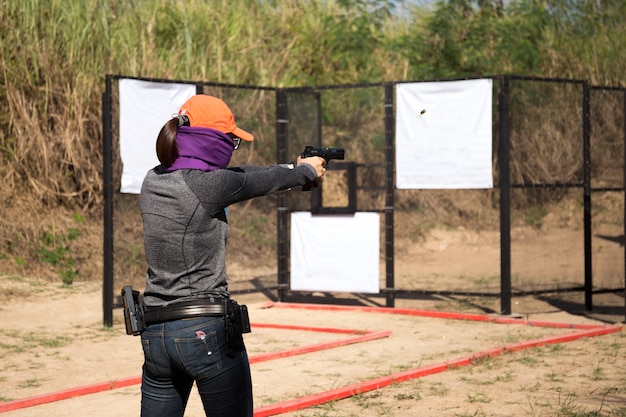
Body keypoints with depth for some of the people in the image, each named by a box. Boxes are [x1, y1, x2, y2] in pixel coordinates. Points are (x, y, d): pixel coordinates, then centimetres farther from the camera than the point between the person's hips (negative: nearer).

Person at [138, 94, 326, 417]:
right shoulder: (208, 184, -14)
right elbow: (259, 181, 4)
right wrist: (305, 170, 25)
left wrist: (291, 169, 30)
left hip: (155, 333, 7)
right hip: (207, 330, -7)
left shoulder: (153, 182, 8)